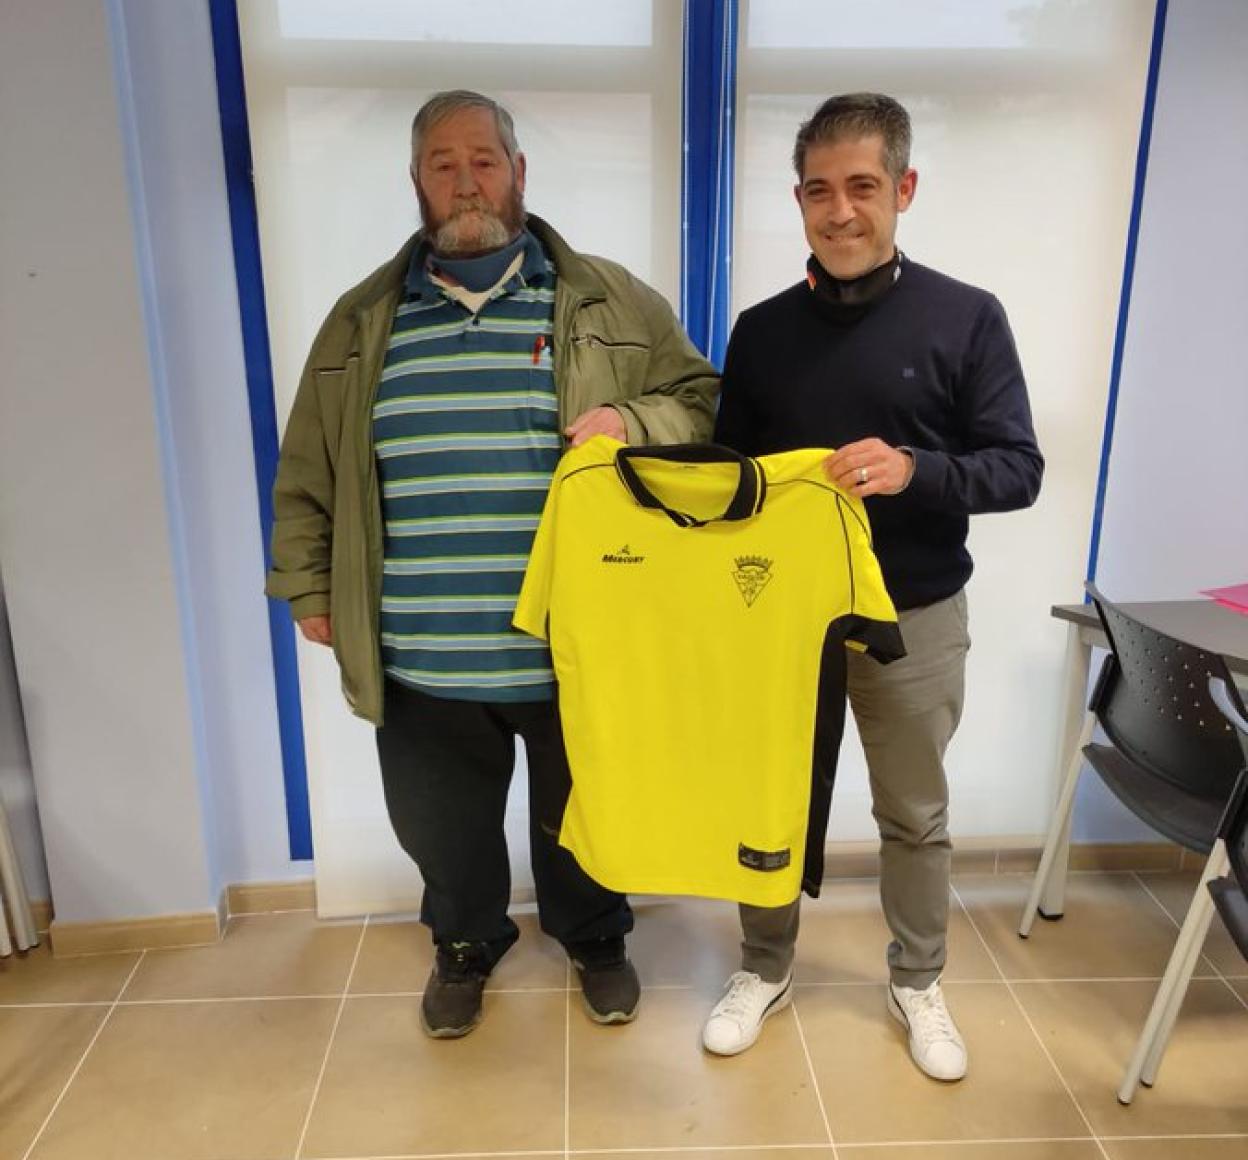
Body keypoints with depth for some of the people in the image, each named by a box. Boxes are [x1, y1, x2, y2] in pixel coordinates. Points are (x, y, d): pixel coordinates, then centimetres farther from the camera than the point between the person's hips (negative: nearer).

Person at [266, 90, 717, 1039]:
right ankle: (465, 946, 48)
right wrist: (308, 586, 9)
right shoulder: (364, 318, 7)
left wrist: (634, 419, -17)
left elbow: (702, 402, 3)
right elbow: (309, 472, 11)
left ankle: (595, 940, 48)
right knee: (442, 829, 18)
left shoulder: (611, 302, 0)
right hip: (422, 665, 2)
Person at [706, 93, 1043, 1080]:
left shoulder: (967, 318, -7)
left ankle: (917, 985, 38)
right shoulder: (762, 330, 1)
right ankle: (765, 970, 37)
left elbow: (1019, 469, -8)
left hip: (914, 619, -1)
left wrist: (914, 471, -26)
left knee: (916, 814, 15)